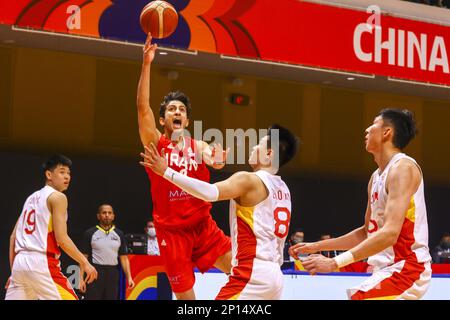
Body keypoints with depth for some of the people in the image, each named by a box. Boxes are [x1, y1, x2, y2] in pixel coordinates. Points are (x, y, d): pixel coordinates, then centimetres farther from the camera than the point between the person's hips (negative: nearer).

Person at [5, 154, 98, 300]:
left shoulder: (31, 198, 22)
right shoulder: (57, 197, -2)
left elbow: (13, 237, 20)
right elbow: (61, 239, -12)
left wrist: (13, 270, 24)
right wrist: (85, 263, -6)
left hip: (20, 261, 8)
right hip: (42, 263, -8)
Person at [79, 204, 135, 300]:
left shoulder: (119, 234, 10)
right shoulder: (90, 233, 2)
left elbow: (124, 258, 9)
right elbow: (84, 257, 0)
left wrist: (129, 277, -1)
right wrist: (81, 279, -7)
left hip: (113, 274, 3)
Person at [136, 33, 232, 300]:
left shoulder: (199, 146, 8)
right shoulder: (155, 143, 2)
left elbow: (213, 160, -13)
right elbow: (143, 107, -12)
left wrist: (217, 161, -39)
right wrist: (147, 64, -21)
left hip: (203, 225, 2)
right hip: (171, 230, -2)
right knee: (185, 296, 0)